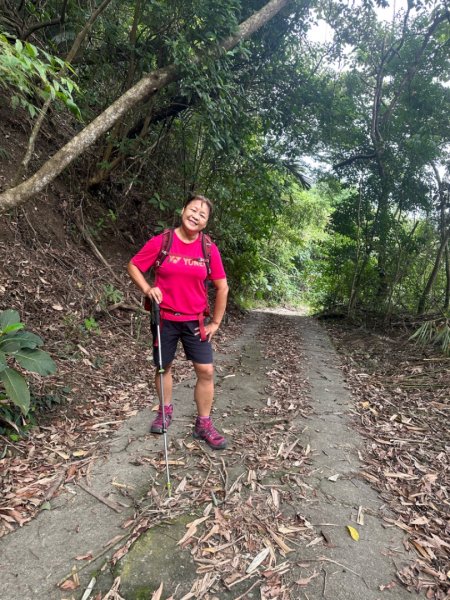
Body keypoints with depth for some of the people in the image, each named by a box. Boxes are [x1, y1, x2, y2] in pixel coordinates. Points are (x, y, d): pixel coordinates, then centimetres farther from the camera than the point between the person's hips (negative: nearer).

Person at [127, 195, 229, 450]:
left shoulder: (209, 249, -5)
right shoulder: (161, 242, -9)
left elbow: (222, 287, 0)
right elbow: (133, 266, 2)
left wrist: (215, 322, 0)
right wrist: (147, 289, -15)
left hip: (195, 321, 1)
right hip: (165, 319, -1)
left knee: (206, 371, 0)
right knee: (164, 367, 14)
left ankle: (204, 424, 18)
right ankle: (166, 411, 39)